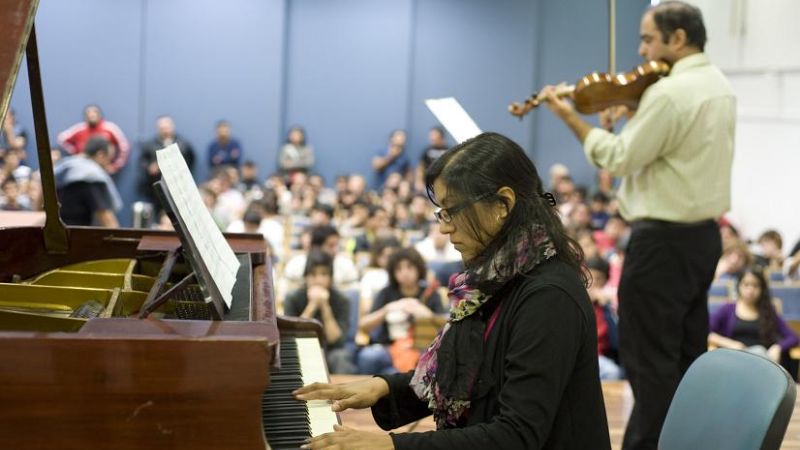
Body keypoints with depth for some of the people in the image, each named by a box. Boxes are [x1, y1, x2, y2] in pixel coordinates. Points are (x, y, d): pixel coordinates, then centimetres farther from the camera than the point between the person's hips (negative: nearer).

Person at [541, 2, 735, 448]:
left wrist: (571, 117, -7)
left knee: (649, 358, -2)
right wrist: (635, 110, 8)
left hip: (665, 240, -10)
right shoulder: (719, 85, 10)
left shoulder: (669, 92, -20)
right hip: (705, 235, 10)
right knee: (686, 356, 16)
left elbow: (620, 158, -16)